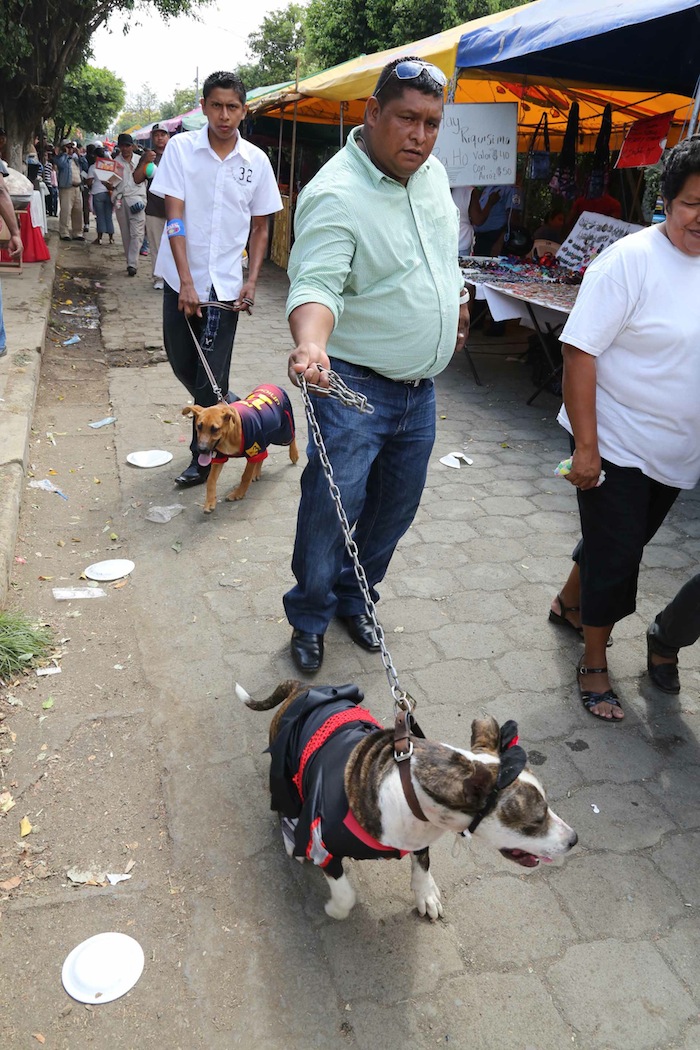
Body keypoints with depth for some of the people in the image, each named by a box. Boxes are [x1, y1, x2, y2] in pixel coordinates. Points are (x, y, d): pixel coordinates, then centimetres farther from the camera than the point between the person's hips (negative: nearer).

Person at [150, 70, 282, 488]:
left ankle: (203, 457, 13)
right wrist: (186, 281, -17)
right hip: (182, 278, 1)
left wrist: (252, 281, -3)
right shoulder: (182, 148, -3)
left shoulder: (256, 160, 1)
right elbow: (174, 217, -9)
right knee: (182, 364, 12)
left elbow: (260, 227, 9)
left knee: (212, 377, 0)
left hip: (226, 283, -1)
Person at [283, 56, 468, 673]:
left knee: (395, 510, 16)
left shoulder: (432, 172, 6)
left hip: (421, 389, 8)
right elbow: (316, 284, -32)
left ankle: (354, 599, 37)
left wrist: (457, 298, 27)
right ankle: (309, 621, 21)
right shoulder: (336, 195, -19)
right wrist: (310, 343, -50)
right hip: (355, 389, -7)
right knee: (330, 513, -3)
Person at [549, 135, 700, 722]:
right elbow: (579, 351, -20)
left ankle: (569, 604, 48)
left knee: (624, 542, 22)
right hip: (617, 447, -6)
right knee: (615, 556, 4)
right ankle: (594, 664, 24)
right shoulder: (632, 260, -17)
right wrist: (585, 447, -22)